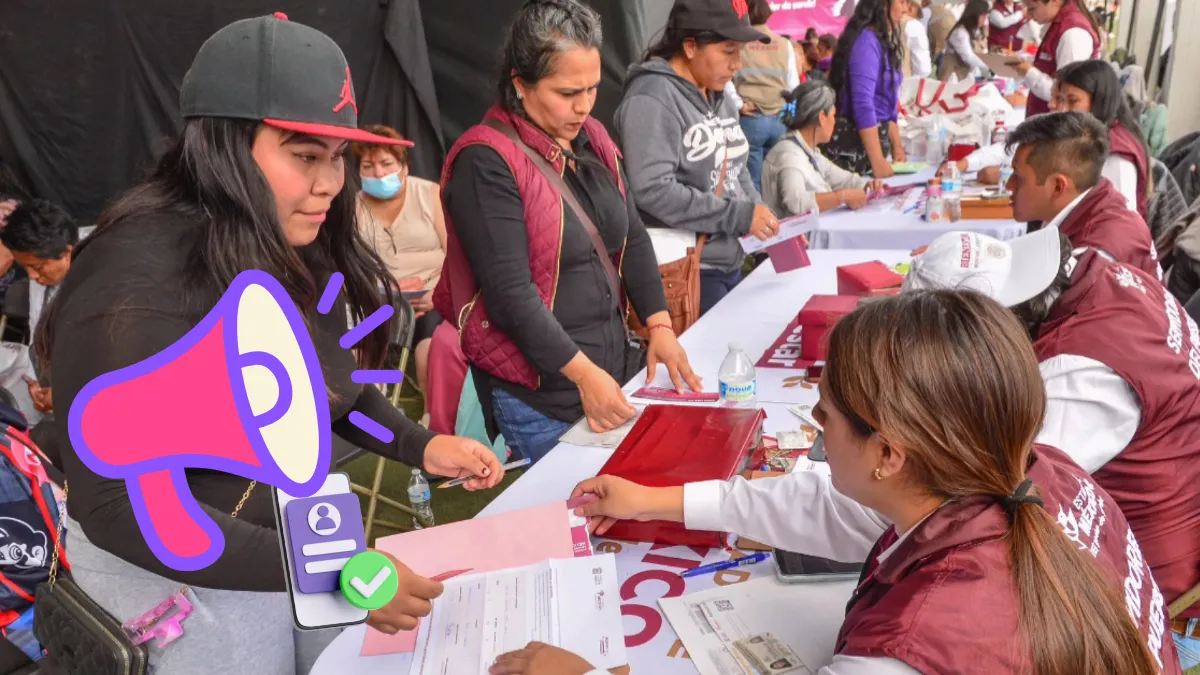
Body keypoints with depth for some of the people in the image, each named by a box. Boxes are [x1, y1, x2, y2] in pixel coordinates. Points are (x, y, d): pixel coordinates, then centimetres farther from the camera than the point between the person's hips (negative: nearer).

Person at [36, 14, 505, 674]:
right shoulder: (138, 286, -28)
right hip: (176, 570, -7)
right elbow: (122, 508, -28)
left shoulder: (298, 248, -4)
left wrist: (420, 446, -5)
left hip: (308, 531, 7)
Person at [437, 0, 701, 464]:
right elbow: (509, 292, -21)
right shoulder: (486, 162, -17)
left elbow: (632, 238, 10)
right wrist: (583, 373, -23)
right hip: (539, 396, -7)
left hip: (615, 367, 7)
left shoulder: (591, 139, 6)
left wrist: (659, 326, -1)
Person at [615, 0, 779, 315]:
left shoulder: (719, 96, 12)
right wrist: (739, 215, -21)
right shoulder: (652, 99, -16)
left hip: (731, 262, 9)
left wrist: (758, 211, 1)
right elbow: (653, 191, -25)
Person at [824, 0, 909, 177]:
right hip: (854, 145, -9)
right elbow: (863, 106, -23)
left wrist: (896, 147, 14)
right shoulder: (866, 42, -16)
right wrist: (878, 161, -25)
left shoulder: (883, 41, 11)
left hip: (873, 139, 9)